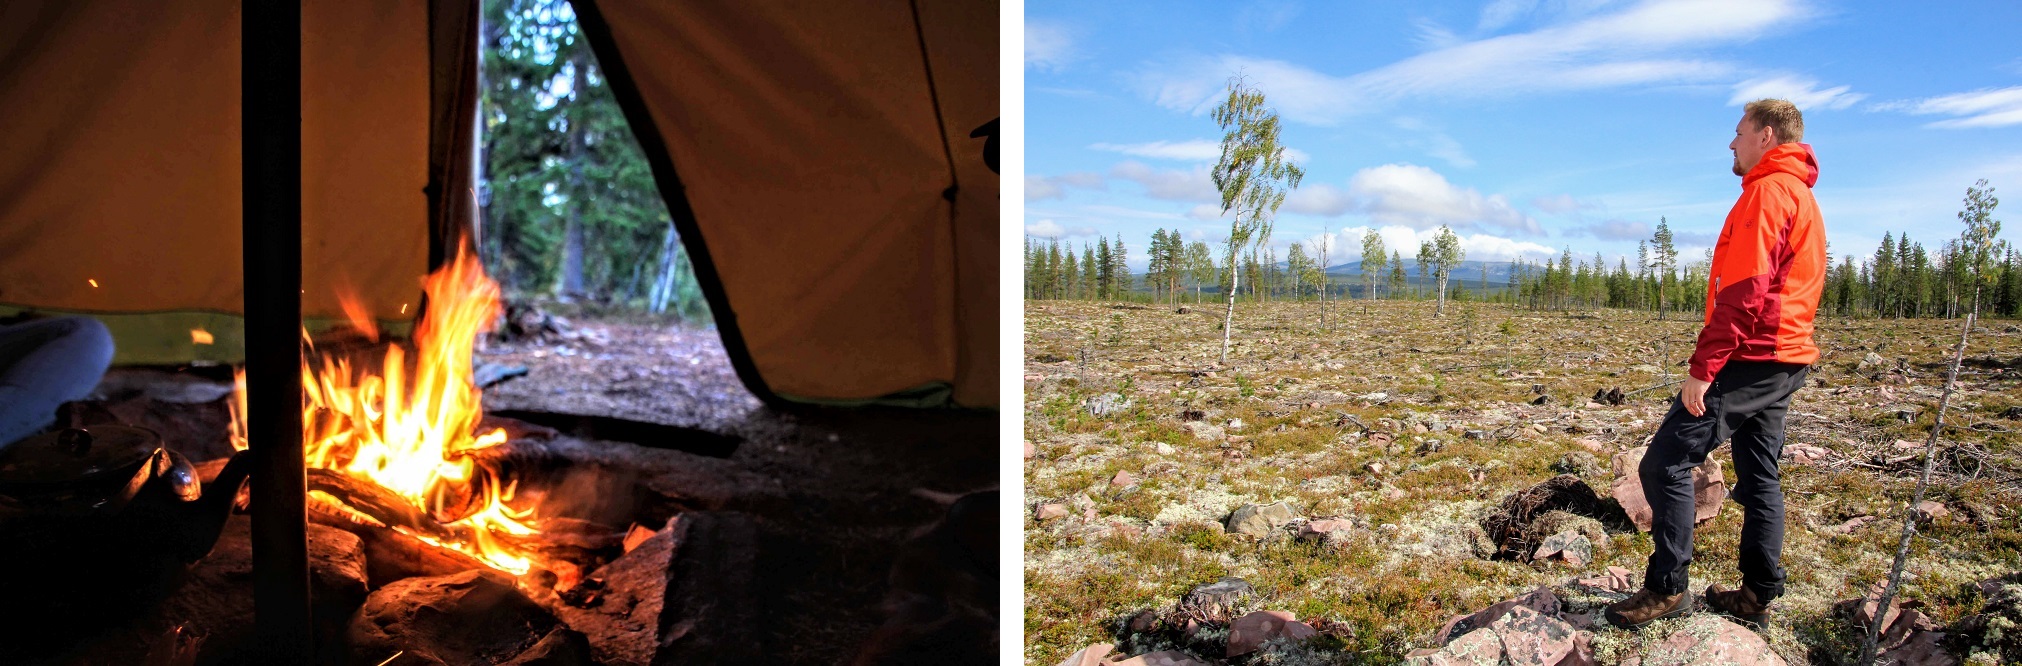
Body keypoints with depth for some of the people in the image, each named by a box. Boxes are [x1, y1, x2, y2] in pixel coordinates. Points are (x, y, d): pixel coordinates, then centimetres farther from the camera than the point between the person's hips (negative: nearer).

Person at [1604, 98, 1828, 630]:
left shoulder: (1767, 191, -12)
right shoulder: (1804, 197, 21)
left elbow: (1743, 291, -21)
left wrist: (1702, 368, -21)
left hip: (1751, 358, -11)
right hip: (1787, 357, 11)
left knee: (1666, 463, -10)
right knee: (1759, 477, 13)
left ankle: (1666, 588, -8)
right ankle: (1757, 596, 18)